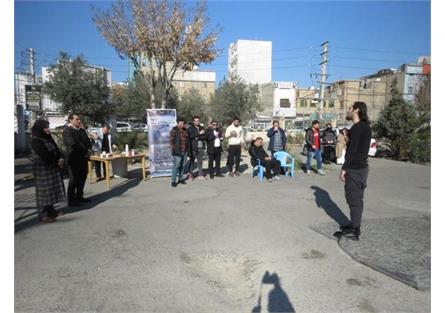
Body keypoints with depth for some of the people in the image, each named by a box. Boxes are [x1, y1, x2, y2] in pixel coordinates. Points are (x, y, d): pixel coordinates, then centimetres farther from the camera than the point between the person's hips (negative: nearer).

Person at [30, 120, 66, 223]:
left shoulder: (48, 138, 11)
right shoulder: (36, 141, -14)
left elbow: (56, 150, 8)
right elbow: (45, 155, -21)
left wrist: (61, 158, -12)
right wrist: (58, 161, -10)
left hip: (52, 168, 8)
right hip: (42, 169, -8)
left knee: (51, 190, 12)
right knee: (44, 191, -3)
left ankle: (51, 211, 22)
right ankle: (43, 215, 6)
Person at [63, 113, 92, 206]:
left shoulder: (81, 130, 17)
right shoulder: (67, 130, -7)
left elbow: (87, 142, 14)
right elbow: (73, 144, -18)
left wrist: (87, 151, -5)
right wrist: (85, 150, -11)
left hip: (83, 157, 8)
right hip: (73, 158, -7)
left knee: (82, 178, 11)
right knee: (74, 179, -3)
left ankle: (79, 197, 23)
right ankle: (71, 200, 5)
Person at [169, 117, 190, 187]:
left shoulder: (185, 130, 15)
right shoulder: (174, 130, -4)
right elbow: (171, 141, -8)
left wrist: (188, 150, 15)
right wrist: (174, 149, -15)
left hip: (185, 151, 6)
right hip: (177, 152, -6)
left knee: (183, 166, 10)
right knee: (176, 166, -7)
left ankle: (181, 179, 22)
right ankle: (173, 181, -2)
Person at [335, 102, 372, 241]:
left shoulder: (357, 127, -17)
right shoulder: (365, 126, 14)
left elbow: (352, 150, -21)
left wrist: (344, 168, -17)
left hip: (355, 169, -10)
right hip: (361, 167, 10)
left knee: (354, 199, -3)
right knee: (356, 198, 16)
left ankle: (354, 231, 5)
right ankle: (355, 225, 27)